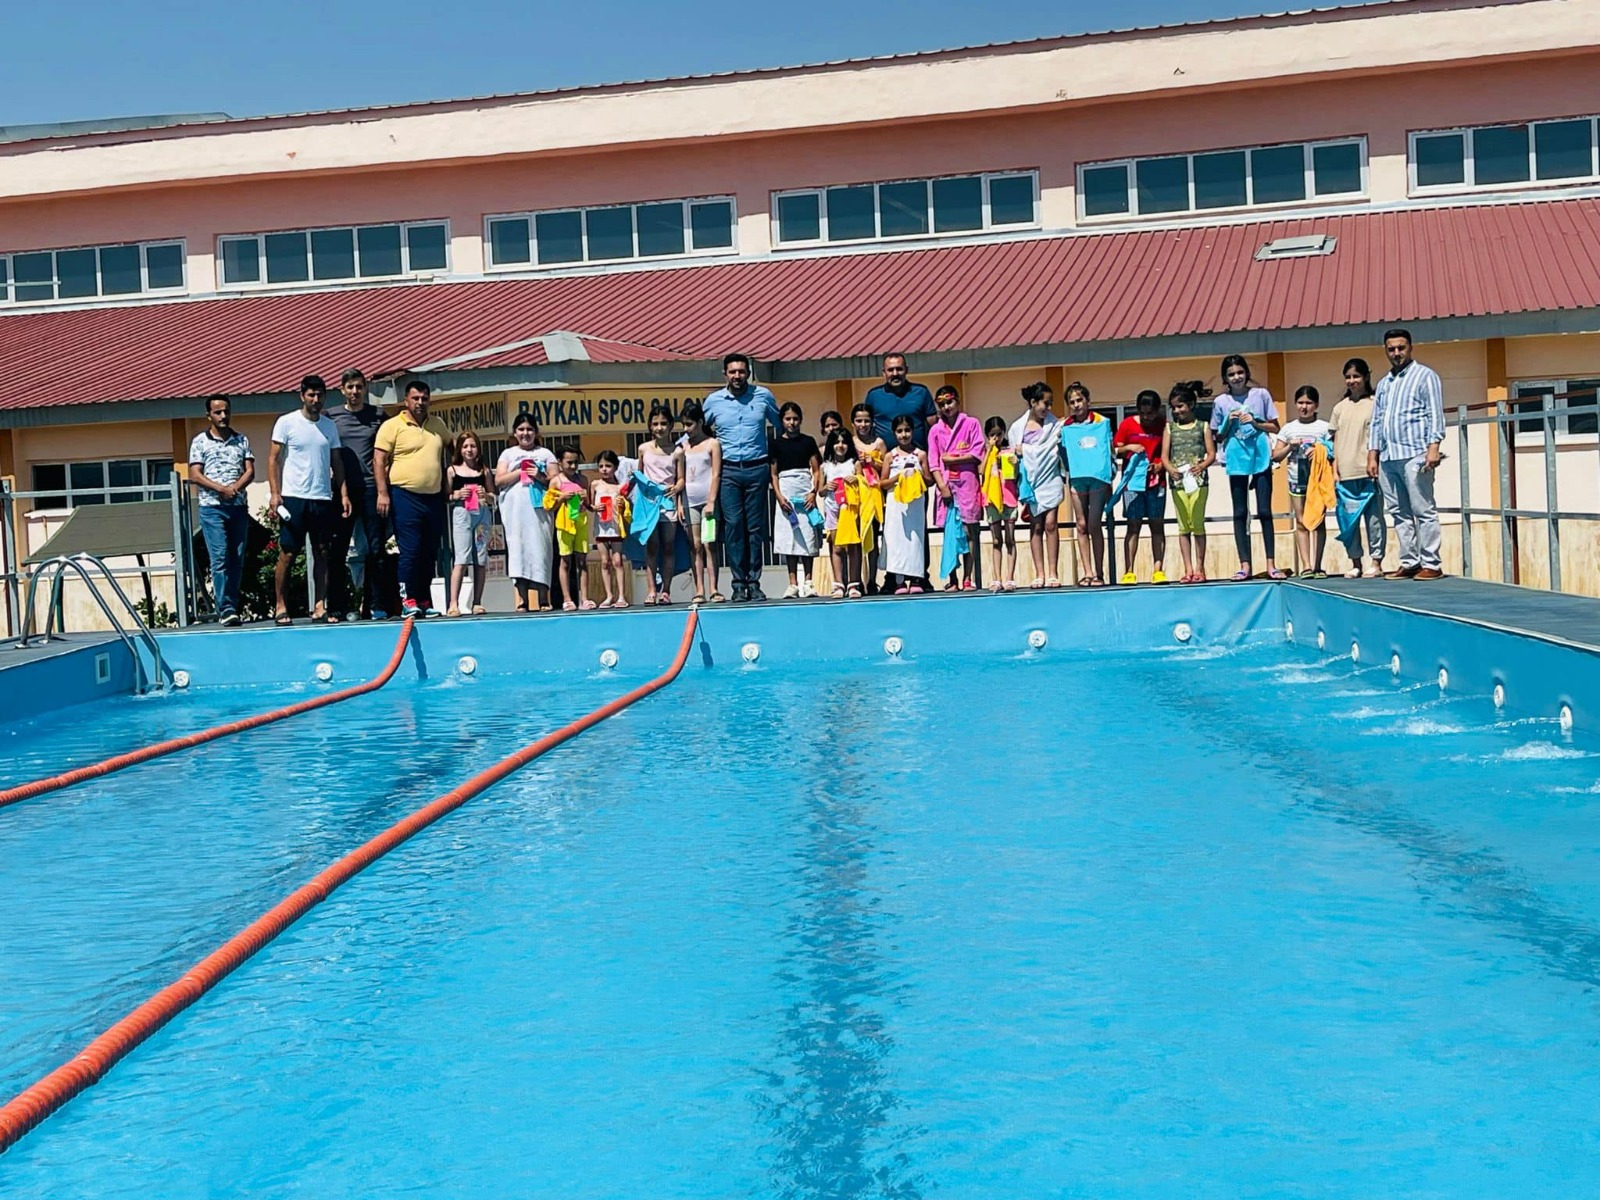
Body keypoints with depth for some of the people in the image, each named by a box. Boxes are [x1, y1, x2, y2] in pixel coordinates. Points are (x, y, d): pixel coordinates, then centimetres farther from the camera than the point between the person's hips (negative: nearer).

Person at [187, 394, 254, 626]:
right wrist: (221, 489, -15)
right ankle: (225, 609, -14)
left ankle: (231, 607, 9)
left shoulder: (241, 440, 13)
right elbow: (195, 475, -3)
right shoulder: (200, 441, 4)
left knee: (237, 559, 3)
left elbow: (250, 471, 6)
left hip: (239, 506, 4)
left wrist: (235, 487, -12)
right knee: (220, 558, -11)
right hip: (212, 508, -3)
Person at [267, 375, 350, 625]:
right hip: (293, 498, -4)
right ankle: (281, 607, 5)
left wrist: (343, 494, 5)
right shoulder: (286, 423, 0)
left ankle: (319, 608, 7)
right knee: (287, 554, -2)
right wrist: (275, 494, -10)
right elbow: (274, 459, -1)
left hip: (323, 499, 4)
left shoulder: (330, 426, 12)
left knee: (322, 554, 3)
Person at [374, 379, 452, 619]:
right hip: (405, 496, -5)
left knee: (430, 553, 8)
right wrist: (382, 493, -15)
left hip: (434, 497, 5)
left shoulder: (438, 425, 13)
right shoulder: (392, 426, -4)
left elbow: (451, 448, 31)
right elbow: (379, 460, -8)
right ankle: (407, 600, -5)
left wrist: (449, 473, 19)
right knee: (410, 550, -9)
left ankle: (425, 601, 15)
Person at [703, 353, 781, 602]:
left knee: (755, 526, 1)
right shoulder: (713, 400, 6)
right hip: (728, 471, 0)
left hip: (757, 469, 0)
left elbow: (782, 426, 16)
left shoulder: (763, 396, 5)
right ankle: (738, 583, -1)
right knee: (733, 525, -5)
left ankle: (754, 582, 5)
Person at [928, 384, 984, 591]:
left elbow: (978, 454, -2)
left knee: (969, 531, -5)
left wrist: (953, 459, -6)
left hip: (967, 483, -2)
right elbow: (933, 463, 5)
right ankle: (952, 580, 3)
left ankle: (968, 579, -2)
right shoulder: (935, 430, 11)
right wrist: (942, 485, -7)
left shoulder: (971, 423, 6)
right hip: (946, 484, 2)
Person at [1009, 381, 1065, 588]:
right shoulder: (1017, 427, 4)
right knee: (1036, 526, 2)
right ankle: (1039, 574, 4)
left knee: (1050, 523, -6)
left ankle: (1053, 573, -3)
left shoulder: (1055, 424, 3)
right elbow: (1013, 454, 8)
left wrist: (1064, 477, -4)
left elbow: (1062, 450, 3)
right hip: (1030, 481, 1)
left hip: (1050, 480, -1)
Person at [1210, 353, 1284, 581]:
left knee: (1264, 511, 0)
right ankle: (1244, 565, 5)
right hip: (1237, 460, 1)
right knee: (1240, 513, 3)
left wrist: (1255, 422, -9)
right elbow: (1219, 436, 11)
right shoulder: (1221, 402, 5)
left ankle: (1270, 564, 2)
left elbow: (1275, 427, 7)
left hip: (1261, 458, -1)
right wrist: (1229, 423, -7)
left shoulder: (1261, 395, 4)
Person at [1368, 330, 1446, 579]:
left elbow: (1435, 415, -5)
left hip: (1414, 455, -7)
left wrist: (1433, 447, -16)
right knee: (1399, 512, 6)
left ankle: (1431, 564, -7)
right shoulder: (1383, 384, 22)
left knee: (1423, 510, -7)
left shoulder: (1425, 376, 3)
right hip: (1388, 457, 7)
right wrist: (1372, 456, 13)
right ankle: (1409, 562, 9)